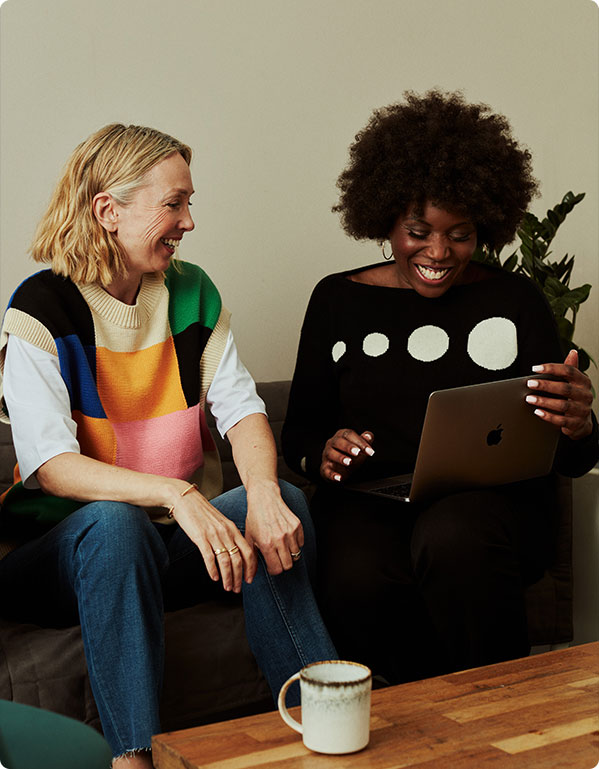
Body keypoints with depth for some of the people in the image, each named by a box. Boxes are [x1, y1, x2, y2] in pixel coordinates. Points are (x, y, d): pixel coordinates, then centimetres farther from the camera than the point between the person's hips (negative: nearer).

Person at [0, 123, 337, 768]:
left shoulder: (192, 292, 7)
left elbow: (239, 406, 0)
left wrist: (262, 490, -23)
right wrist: (175, 493, -36)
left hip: (173, 544, 5)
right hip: (63, 548, -4)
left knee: (284, 502, -21)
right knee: (115, 523, -36)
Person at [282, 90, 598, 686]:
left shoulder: (515, 302, 7)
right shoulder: (338, 301, 12)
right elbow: (300, 428, 16)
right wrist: (323, 453, -8)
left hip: (493, 498, -1)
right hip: (369, 501, 1)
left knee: (454, 539, -36)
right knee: (356, 582, -32)